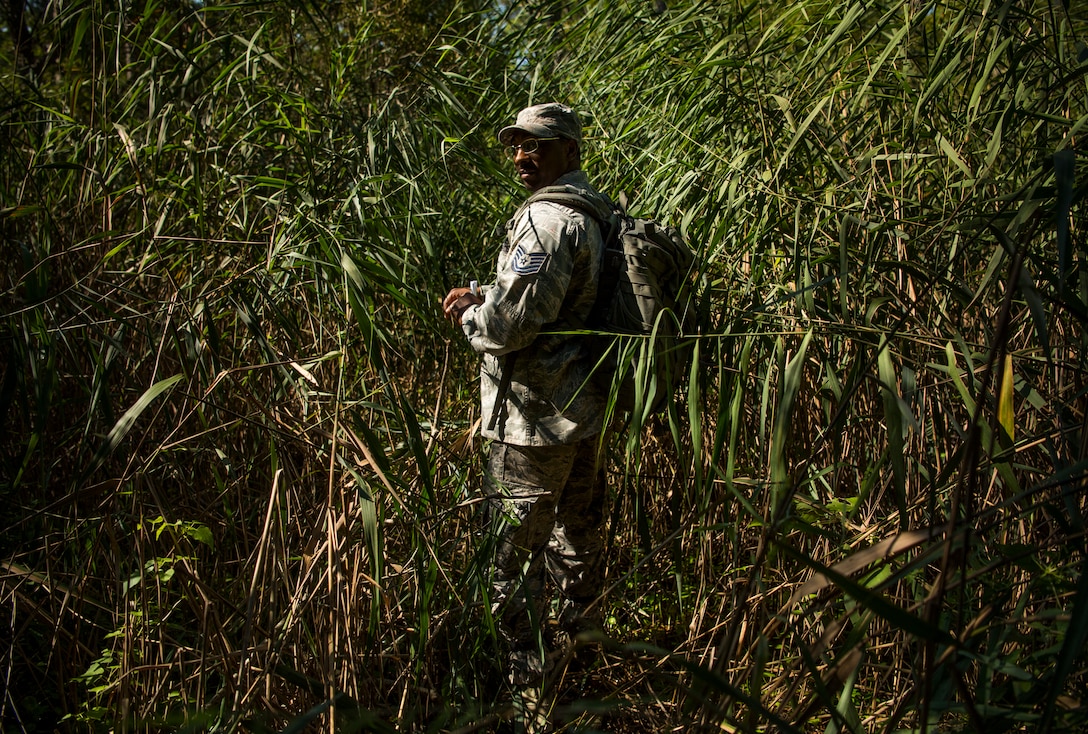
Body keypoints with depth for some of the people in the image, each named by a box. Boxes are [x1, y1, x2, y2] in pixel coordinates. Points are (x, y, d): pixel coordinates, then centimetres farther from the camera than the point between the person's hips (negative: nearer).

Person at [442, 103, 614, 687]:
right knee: (578, 530, 22)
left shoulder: (548, 219, -19)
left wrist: (468, 317, -3)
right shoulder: (593, 215, 13)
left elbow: (511, 324, -24)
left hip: (537, 416, -10)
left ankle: (520, 670, 10)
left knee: (513, 547, 0)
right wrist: (483, 297, 11)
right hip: (585, 407, 10)